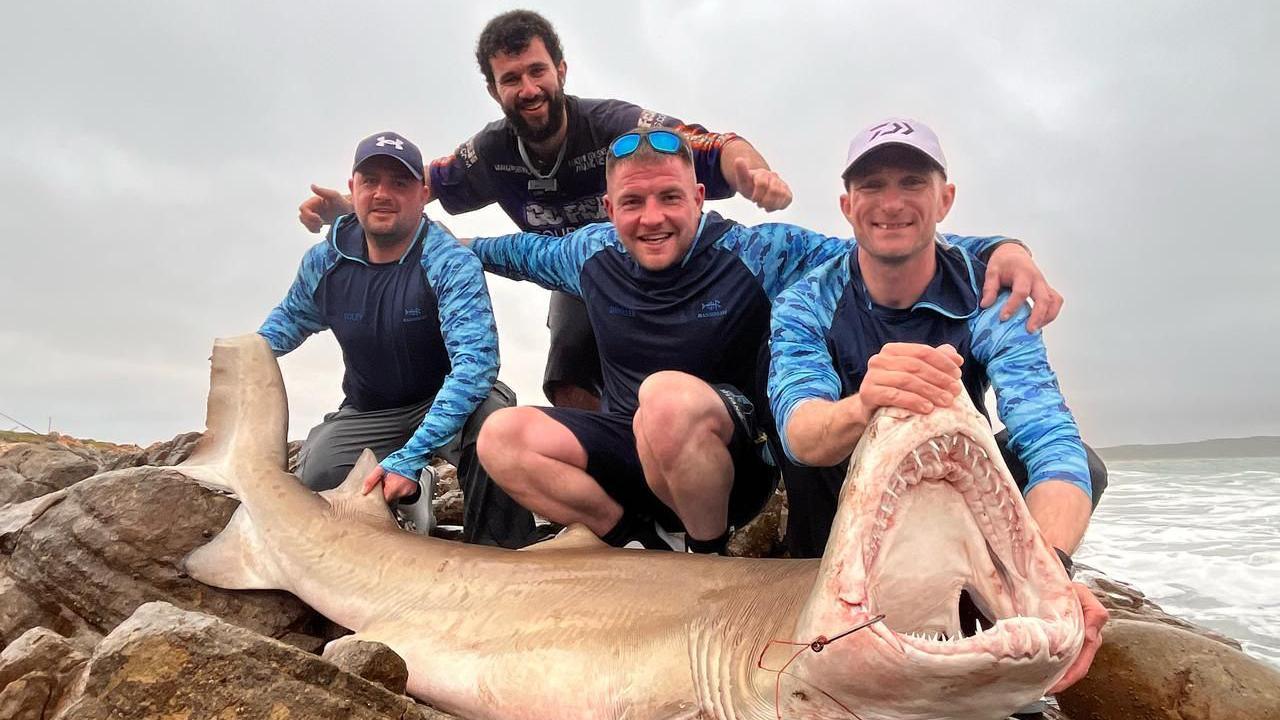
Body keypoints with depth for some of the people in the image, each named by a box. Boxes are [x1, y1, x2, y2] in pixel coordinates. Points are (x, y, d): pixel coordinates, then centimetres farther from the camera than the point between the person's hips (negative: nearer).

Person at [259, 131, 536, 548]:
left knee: (491, 411, -37)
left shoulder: (451, 264, -23)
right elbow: (292, 316, 19)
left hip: (444, 403, -4)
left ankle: (498, 551, -17)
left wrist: (410, 458, -41)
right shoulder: (325, 262, -5)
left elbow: (474, 361, -34)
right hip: (367, 414, 5)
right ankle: (405, 496, 13)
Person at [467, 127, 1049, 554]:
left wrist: (1002, 249, -30)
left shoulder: (757, 254, -13)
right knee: (503, 436, -17)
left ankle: (711, 554, -13)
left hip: (734, 460, -4)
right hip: (624, 455, 5)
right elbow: (528, 249, 23)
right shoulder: (591, 253, 0)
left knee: (668, 393, -39)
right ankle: (642, 543, -9)